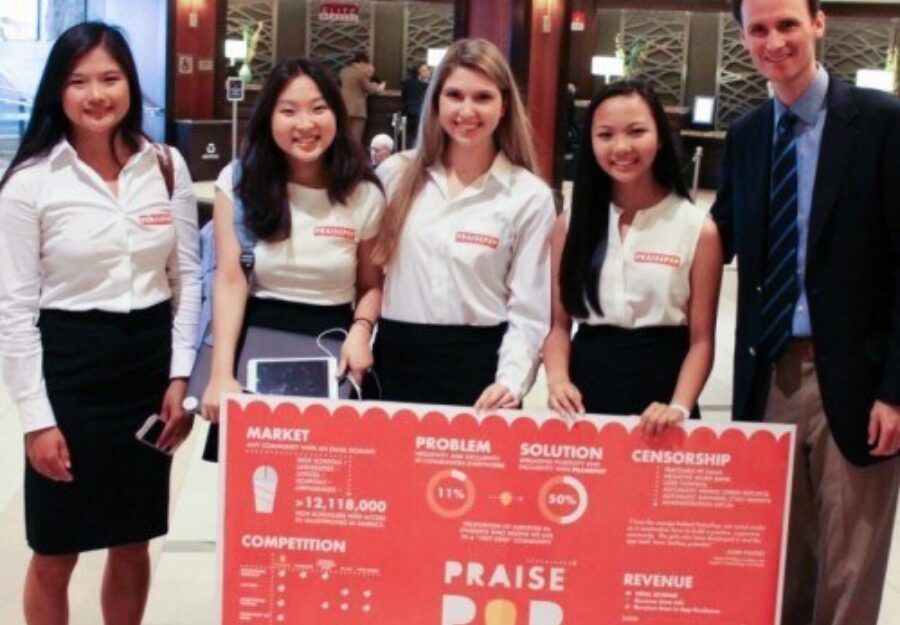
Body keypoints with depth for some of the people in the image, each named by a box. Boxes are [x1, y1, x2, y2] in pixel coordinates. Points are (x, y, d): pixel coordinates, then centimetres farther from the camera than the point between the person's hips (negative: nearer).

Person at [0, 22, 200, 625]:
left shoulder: (167, 167, 2)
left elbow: (187, 278, 7)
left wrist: (180, 377, 0)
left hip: (149, 365, 3)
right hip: (68, 370, -3)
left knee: (133, 545, 16)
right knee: (55, 554, 9)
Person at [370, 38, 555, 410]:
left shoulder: (530, 197, -3)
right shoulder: (396, 174, 4)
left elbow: (528, 311, -4)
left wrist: (511, 382, -16)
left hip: (478, 364, -2)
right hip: (396, 359, 2)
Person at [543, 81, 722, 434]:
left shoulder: (697, 228, -3)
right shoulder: (572, 223, 4)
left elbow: (701, 339, -5)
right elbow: (559, 323, 4)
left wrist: (679, 407, -18)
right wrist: (557, 380, -13)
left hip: (660, 386, -2)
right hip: (586, 392, 2)